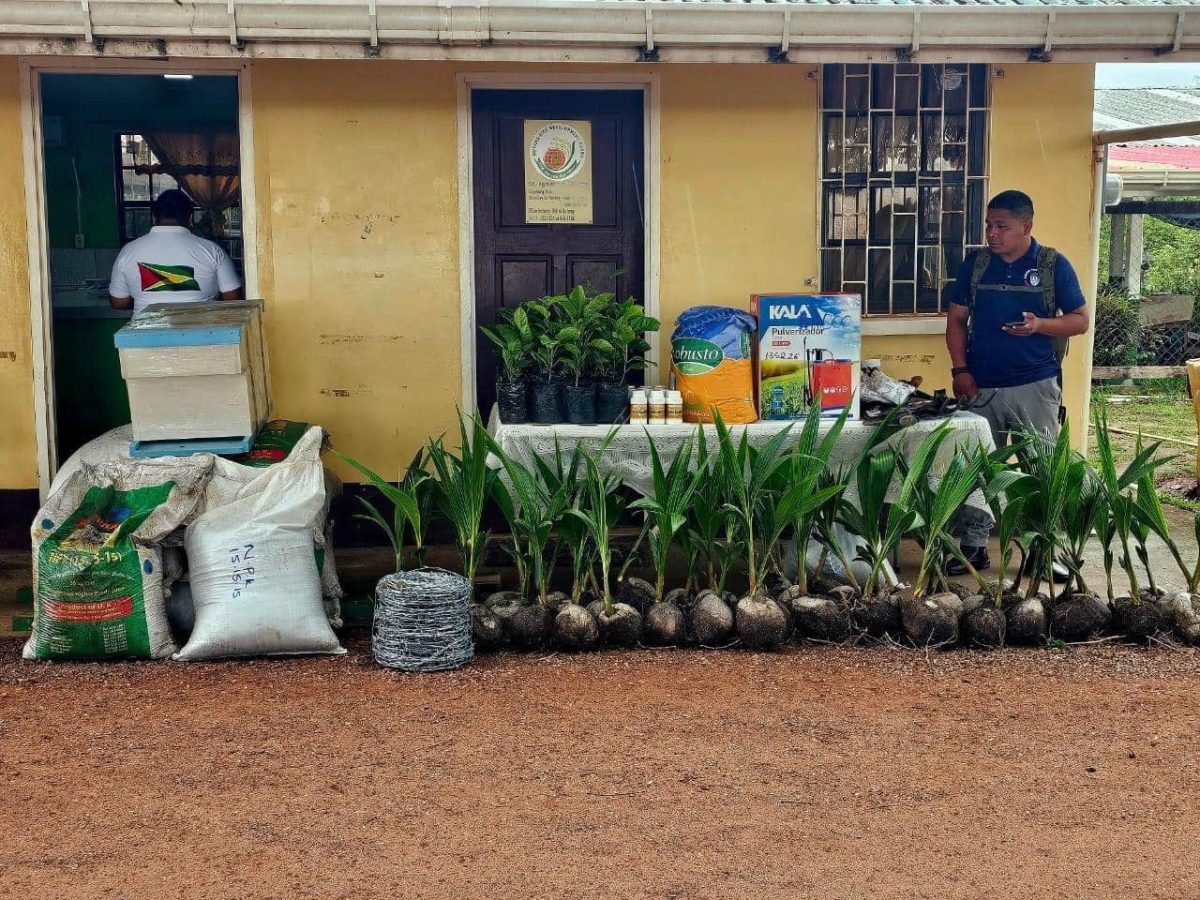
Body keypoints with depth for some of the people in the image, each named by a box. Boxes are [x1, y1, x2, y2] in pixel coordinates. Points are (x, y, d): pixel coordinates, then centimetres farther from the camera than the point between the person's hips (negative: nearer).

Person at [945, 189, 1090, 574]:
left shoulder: (1053, 265, -2)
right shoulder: (975, 264, 6)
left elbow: (1080, 321, 0)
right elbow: (957, 319, 9)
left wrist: (1039, 325, -19)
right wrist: (960, 370, -3)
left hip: (1036, 387, -2)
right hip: (980, 386, 3)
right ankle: (973, 546, 14)